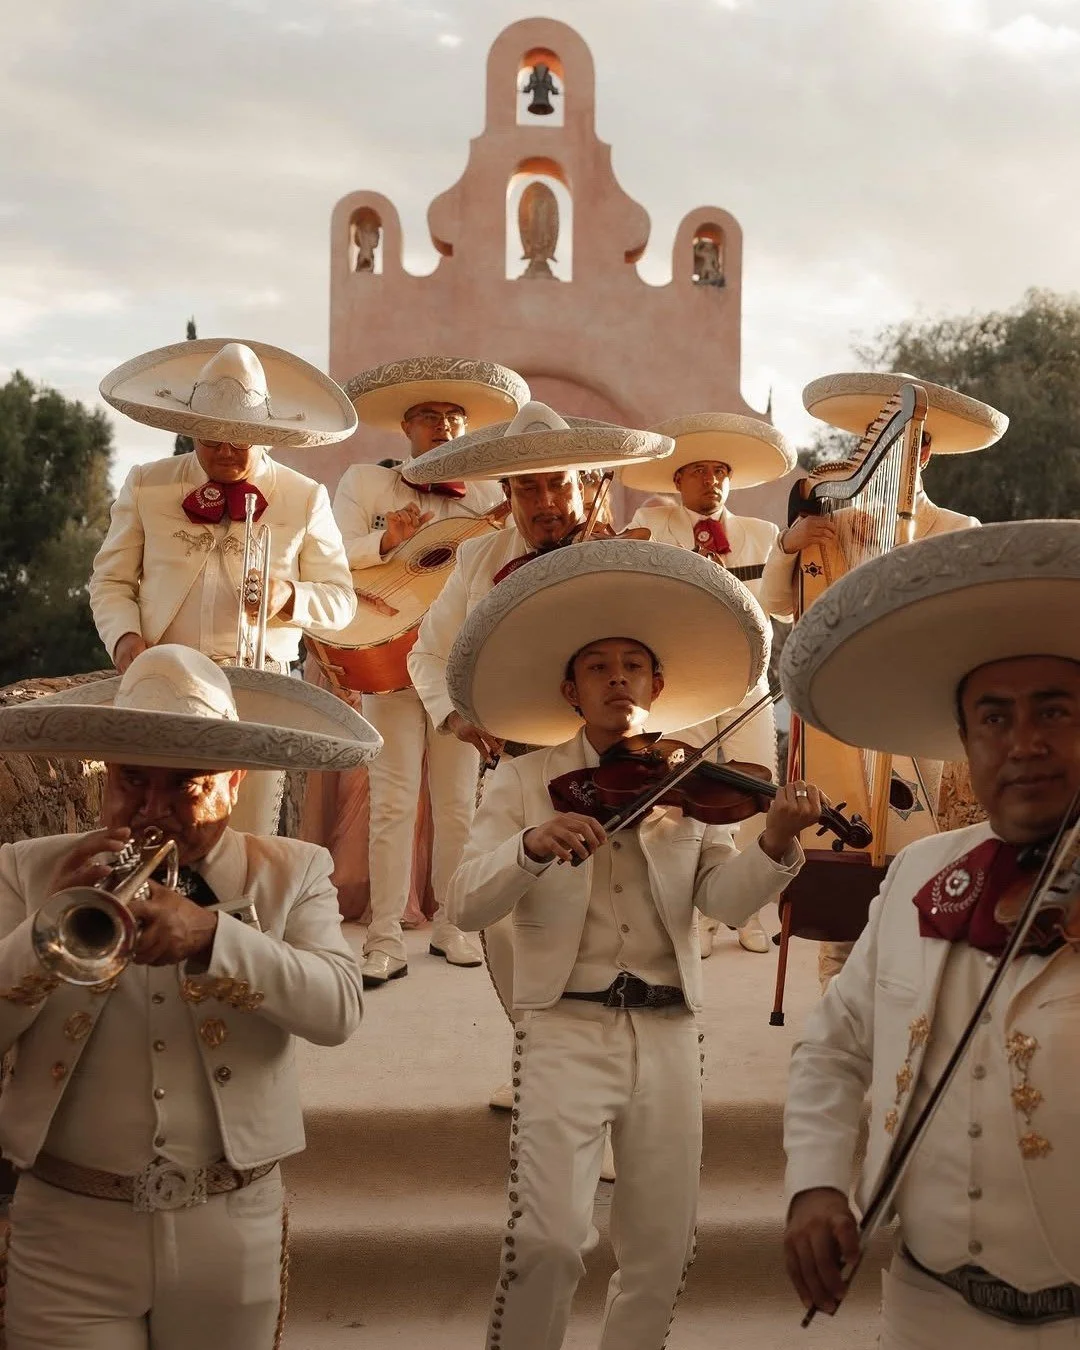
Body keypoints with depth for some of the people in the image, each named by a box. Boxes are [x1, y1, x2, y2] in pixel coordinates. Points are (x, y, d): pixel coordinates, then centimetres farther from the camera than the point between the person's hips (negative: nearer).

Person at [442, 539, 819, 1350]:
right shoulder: (525, 781, 3)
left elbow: (727, 901, -5)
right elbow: (467, 906, -8)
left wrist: (775, 844, -25)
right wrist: (529, 848, -28)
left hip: (666, 1033, 3)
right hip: (566, 1029, -2)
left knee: (662, 1251, 8)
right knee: (548, 1240, -15)